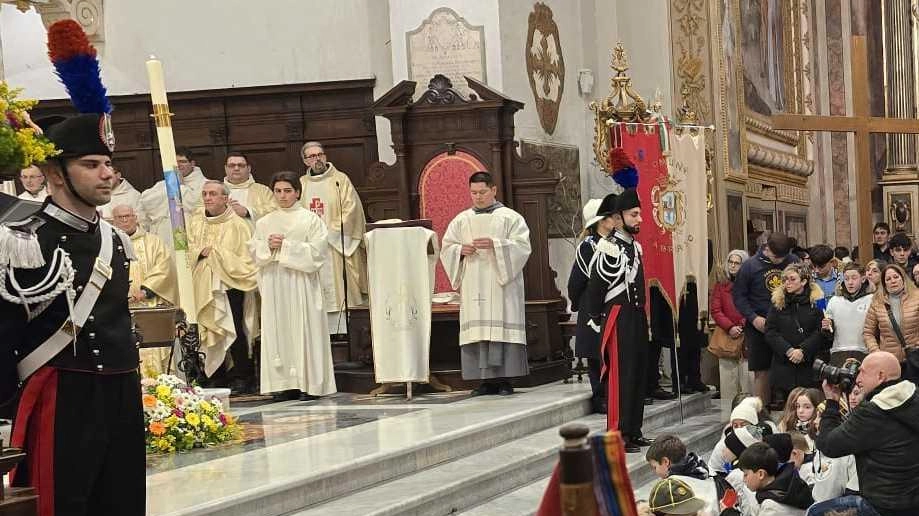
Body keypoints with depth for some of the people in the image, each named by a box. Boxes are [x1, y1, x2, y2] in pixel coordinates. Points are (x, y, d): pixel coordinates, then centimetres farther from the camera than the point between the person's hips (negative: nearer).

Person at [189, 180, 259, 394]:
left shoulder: (237, 224, -3)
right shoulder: (195, 223, 14)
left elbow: (245, 257, -6)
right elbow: (189, 250, 12)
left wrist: (216, 252, -10)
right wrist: (201, 252, -5)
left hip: (230, 286, -5)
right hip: (205, 287, 5)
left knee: (234, 332, -9)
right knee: (210, 333, 4)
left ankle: (241, 378, -2)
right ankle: (217, 378, 11)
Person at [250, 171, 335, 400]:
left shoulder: (311, 219, 3)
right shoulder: (264, 223, 15)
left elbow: (316, 251, -6)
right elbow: (254, 251, 11)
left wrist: (286, 246, -12)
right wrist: (268, 246, -9)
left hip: (301, 282, -4)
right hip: (273, 284, 4)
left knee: (304, 328, -5)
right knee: (278, 329, -1)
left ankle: (309, 382, -3)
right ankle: (286, 383, 1)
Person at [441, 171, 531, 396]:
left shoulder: (510, 218, 5)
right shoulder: (461, 221, 15)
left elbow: (522, 246, -5)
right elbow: (446, 248, 15)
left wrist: (495, 245, -18)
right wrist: (460, 250, -7)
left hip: (501, 285, -3)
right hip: (473, 288, 3)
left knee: (502, 329, -8)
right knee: (477, 332, -3)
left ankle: (504, 379, -6)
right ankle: (486, 380, 0)